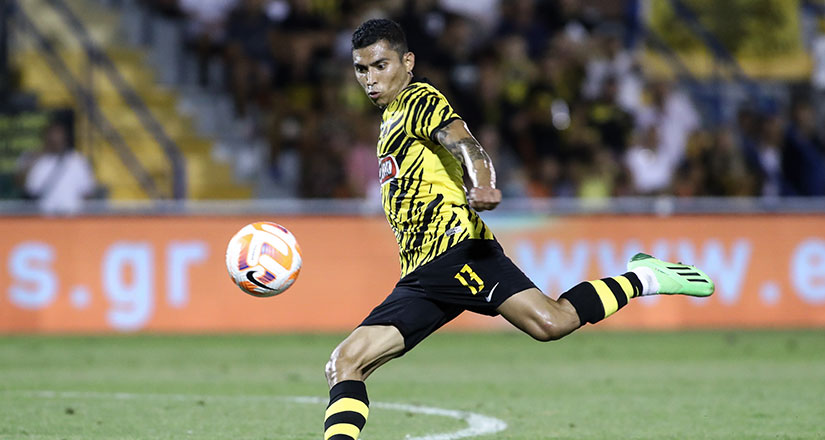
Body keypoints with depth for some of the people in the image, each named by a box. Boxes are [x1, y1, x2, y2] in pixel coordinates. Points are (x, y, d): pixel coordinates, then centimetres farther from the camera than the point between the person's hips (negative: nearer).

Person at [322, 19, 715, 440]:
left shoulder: (419, 100, 2)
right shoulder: (392, 118, 27)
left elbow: (467, 147, -17)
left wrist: (482, 187, -38)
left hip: (454, 247, -9)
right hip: (420, 278, 9)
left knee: (549, 321, -28)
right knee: (344, 365, -4)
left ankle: (641, 279, -7)